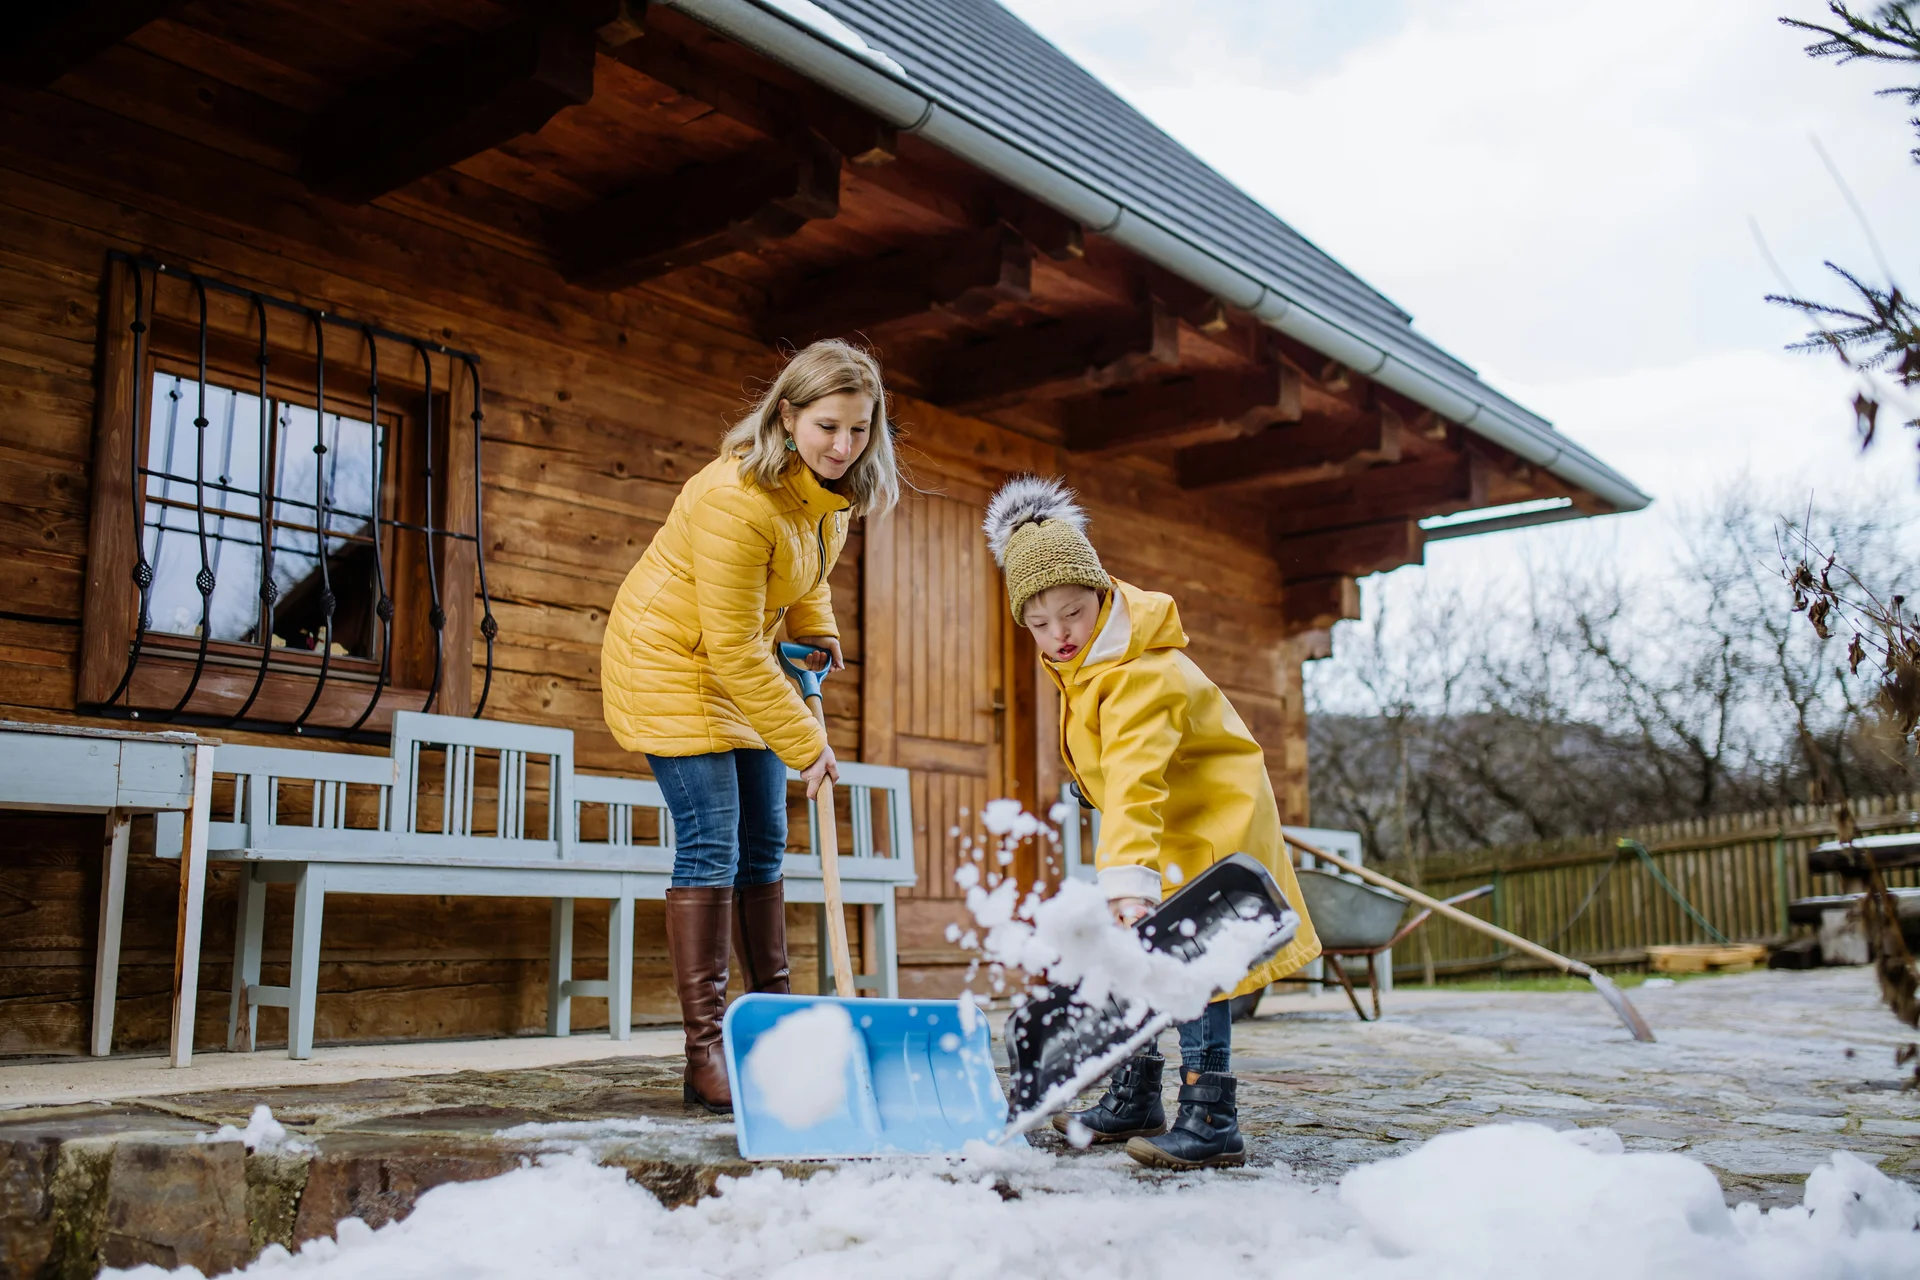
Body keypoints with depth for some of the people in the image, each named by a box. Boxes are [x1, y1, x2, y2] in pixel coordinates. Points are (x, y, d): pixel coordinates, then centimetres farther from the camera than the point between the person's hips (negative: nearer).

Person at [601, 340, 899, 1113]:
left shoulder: (834, 490, -5)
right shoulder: (738, 498, -30)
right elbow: (733, 647, -28)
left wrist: (817, 633, 1)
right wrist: (806, 745, -24)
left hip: (743, 666, 8)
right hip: (673, 666, -8)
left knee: (763, 843, 9)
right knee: (710, 845, -13)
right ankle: (705, 1051, -7)